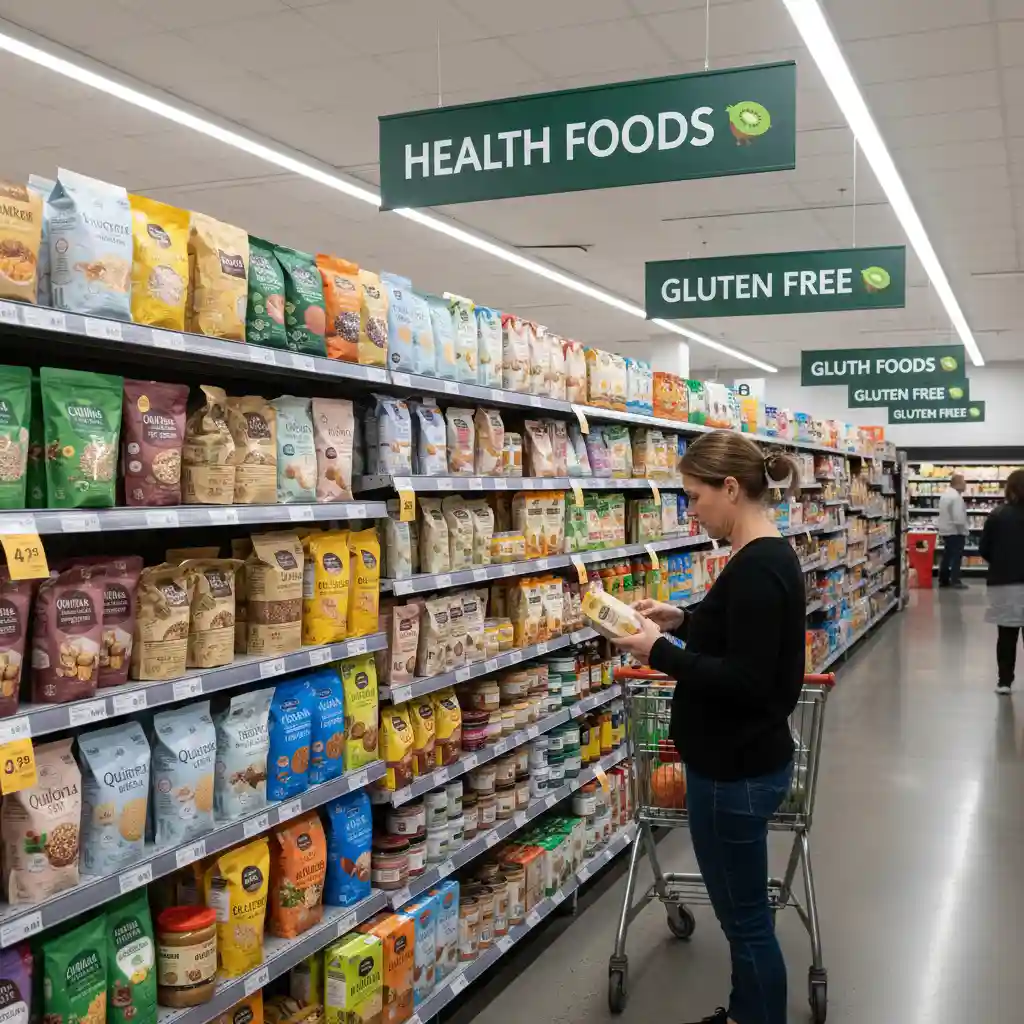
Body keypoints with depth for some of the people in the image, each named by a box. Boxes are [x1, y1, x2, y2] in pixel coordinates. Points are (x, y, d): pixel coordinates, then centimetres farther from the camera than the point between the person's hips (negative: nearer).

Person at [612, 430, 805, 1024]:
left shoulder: (756, 567, -23)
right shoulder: (772, 556, 7)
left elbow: (745, 681, -26)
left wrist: (660, 652, -20)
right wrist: (683, 620, 8)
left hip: (736, 768, -10)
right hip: (745, 758, 10)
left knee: (745, 916, 5)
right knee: (741, 907, 23)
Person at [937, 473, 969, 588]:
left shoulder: (945, 494, 13)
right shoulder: (956, 496, -20)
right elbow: (958, 517, -24)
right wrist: (963, 531, -14)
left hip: (945, 530, 10)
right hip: (955, 532, -10)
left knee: (947, 556, 14)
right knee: (956, 557, -5)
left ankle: (943, 580, 18)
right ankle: (955, 581, -5)